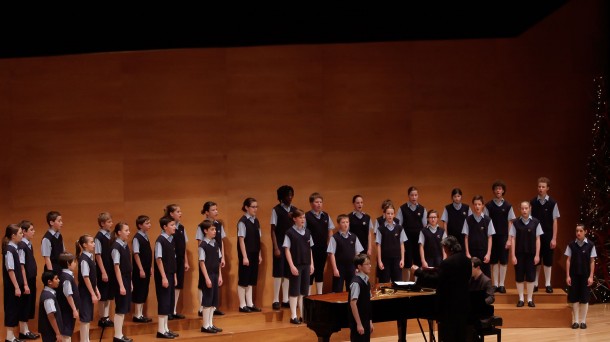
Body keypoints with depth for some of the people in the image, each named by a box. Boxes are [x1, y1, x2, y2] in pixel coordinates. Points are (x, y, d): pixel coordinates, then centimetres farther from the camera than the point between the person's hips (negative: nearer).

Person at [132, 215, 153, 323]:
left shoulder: (146, 237, 10)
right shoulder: (137, 238, -15)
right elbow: (136, 255, -16)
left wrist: (150, 268, 12)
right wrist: (141, 269, -17)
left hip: (146, 269, 8)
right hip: (139, 270, -8)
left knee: (144, 292, 11)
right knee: (139, 291, -2)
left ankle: (141, 314, 18)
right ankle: (137, 315, 5)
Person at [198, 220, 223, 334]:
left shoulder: (215, 244, 10)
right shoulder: (203, 245, -12)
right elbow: (202, 263, -14)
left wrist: (220, 276, 9)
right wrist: (207, 278, -17)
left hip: (215, 275, 7)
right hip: (208, 275, -7)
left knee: (213, 300, 9)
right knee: (207, 300, -3)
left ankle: (210, 324, 15)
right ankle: (205, 325, 3)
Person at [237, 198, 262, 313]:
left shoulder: (256, 221, 9)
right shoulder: (243, 222, -12)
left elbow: (257, 240, 11)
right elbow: (241, 240, -14)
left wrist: (259, 254, 10)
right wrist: (244, 257, -16)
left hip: (254, 254, 7)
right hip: (246, 254, -7)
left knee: (251, 279, 10)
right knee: (243, 279, 1)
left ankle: (250, 304, 16)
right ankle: (242, 305, 7)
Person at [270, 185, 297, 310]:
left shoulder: (294, 210, 8)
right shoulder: (276, 210, -4)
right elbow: (273, 230, -5)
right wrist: (276, 248, -12)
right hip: (280, 245, -4)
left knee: (289, 273, 6)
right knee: (278, 272, -3)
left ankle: (285, 300, 11)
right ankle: (276, 300, 2)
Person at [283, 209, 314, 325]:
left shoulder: (307, 232, 7)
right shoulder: (290, 233, -7)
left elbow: (310, 249, 12)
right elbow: (287, 250, -8)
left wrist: (311, 264, 7)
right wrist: (292, 266, -14)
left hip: (306, 265, 5)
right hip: (296, 265, -5)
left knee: (304, 290, 7)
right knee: (295, 290, 0)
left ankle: (303, 315, 13)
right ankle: (293, 316, 4)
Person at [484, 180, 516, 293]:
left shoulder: (508, 206, 0)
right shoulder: (488, 206, 0)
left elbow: (510, 223, 1)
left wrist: (509, 239, -4)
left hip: (504, 237, 0)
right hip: (492, 237, 0)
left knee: (503, 261, 2)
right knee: (494, 261, 4)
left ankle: (501, 285, 8)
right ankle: (495, 284, 10)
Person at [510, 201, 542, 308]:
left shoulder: (535, 222, -4)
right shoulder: (516, 223, -4)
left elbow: (537, 239, 0)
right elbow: (513, 239, -1)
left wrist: (537, 255, -3)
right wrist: (513, 255, -4)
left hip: (531, 254, 0)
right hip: (519, 254, 0)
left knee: (530, 277, 4)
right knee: (519, 277, 4)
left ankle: (530, 299, 14)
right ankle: (521, 299, 15)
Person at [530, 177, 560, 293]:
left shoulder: (552, 203, -4)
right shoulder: (533, 202, -2)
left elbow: (554, 221, -3)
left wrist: (554, 238, -6)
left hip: (548, 236, -1)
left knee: (548, 260, 5)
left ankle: (548, 284, 14)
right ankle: (535, 284, 14)